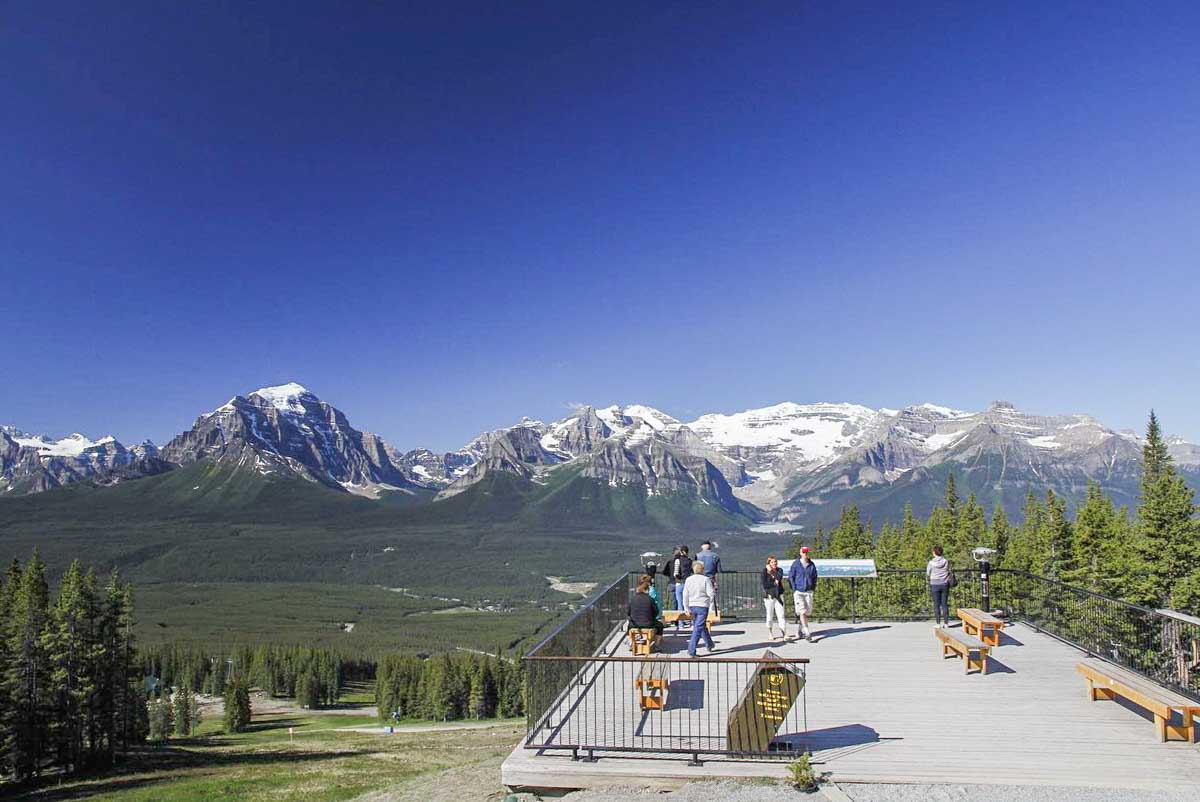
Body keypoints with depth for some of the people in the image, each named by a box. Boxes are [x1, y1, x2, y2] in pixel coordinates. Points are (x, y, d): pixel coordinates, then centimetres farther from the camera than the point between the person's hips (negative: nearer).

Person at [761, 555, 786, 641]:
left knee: (781, 615, -5)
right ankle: (770, 634, 17)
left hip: (779, 596, 2)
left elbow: (779, 577, -12)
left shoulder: (779, 570, 9)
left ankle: (783, 633, -4)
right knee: (770, 615, 4)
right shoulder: (765, 571, -1)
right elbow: (764, 585, -10)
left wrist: (772, 571, -9)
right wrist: (774, 583, -9)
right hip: (769, 596, -2)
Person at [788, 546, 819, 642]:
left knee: (807, 613, 5)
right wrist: (794, 589, -4)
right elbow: (790, 577, 1)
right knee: (802, 612, -12)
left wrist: (813, 588, 9)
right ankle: (807, 633, -15)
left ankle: (800, 632, 20)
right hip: (798, 592, -3)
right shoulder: (795, 564, -3)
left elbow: (815, 577, 17)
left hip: (808, 592, 3)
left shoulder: (812, 565, 6)